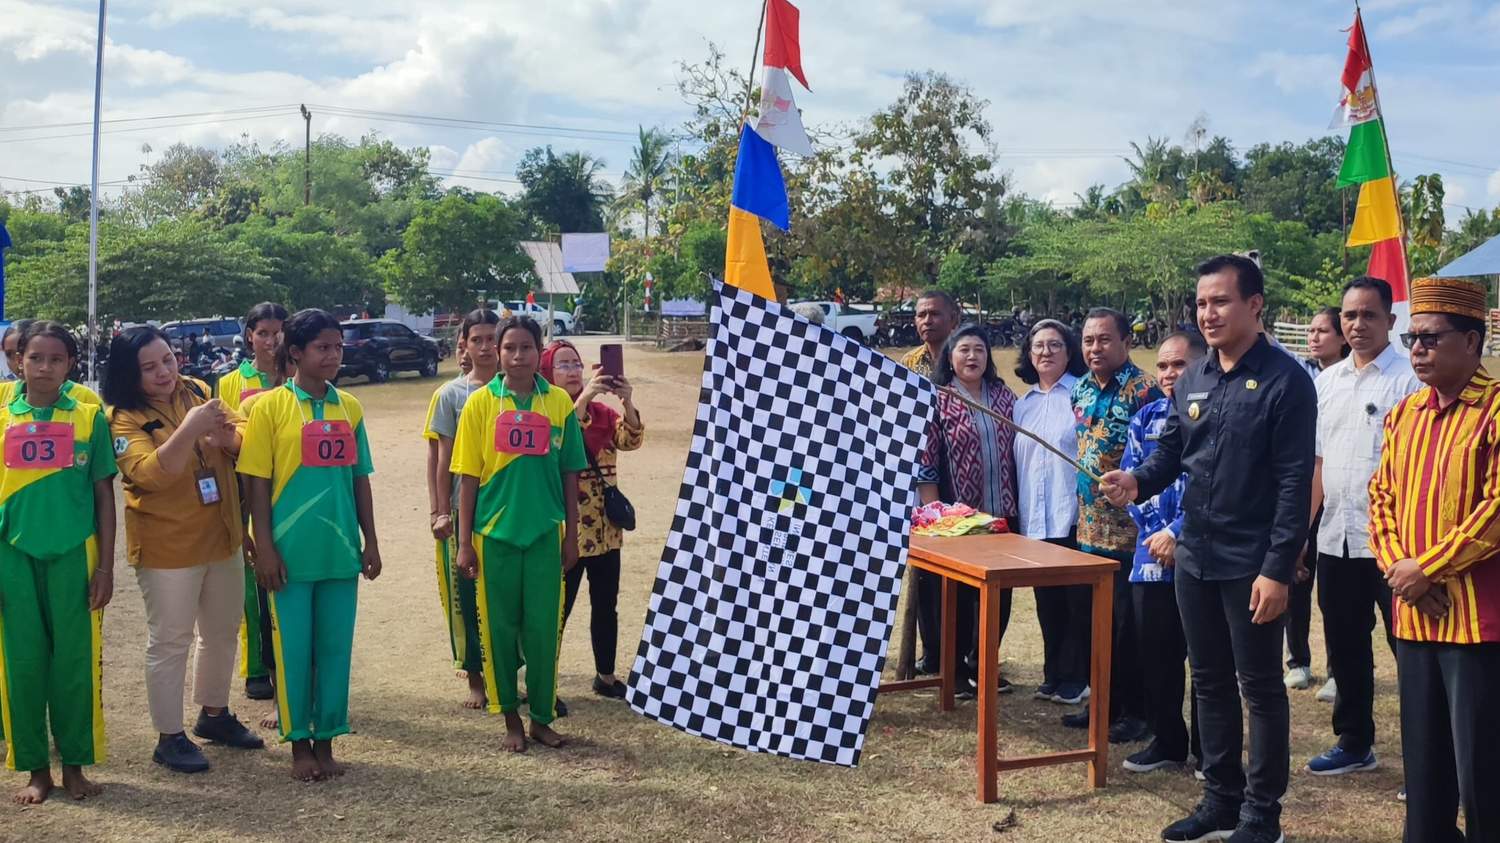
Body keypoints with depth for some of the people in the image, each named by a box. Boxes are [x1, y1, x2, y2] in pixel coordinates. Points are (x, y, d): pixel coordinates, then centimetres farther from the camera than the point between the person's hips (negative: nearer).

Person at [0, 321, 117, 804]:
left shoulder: (88, 417, 1)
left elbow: (104, 494, 4)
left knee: (75, 660, 5)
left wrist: (106, 565, 0)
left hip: (73, 553, -1)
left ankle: (74, 763, 19)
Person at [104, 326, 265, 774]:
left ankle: (214, 714, 36)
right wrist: (190, 428, -37)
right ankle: (169, 737, 18)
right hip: (168, 547, -6)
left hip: (223, 538, 6)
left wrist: (228, 438, -19)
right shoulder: (126, 418, -13)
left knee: (222, 633, 18)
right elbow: (150, 473, -27)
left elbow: (244, 445, 5)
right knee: (170, 642, 5)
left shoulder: (198, 391, 2)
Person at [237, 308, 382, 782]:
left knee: (335, 649, 9)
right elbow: (257, 483, -5)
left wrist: (370, 541, 8)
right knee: (293, 650, 5)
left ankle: (326, 741, 21)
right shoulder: (270, 407, -4)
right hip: (291, 552, -3)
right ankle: (300, 745, 18)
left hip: (340, 551, 4)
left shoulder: (348, 407, 7)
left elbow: (360, 478, 11)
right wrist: (264, 548, -10)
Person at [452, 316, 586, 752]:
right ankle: (511, 719, 20)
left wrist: (571, 536, 6)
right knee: (500, 628, 7)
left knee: (543, 629, 5)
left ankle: (542, 717, 19)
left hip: (545, 534, 1)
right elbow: (468, 477, 0)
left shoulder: (559, 403, 1)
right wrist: (464, 543, -2)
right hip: (495, 533, 0)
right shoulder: (480, 403, -1)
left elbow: (570, 475, 6)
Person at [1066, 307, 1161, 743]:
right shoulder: (1082, 389, 10)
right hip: (1091, 527, 8)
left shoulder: (1143, 391, -14)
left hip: (1128, 530, -7)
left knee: (1129, 624, 1)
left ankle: (1136, 711, 13)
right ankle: (1105, 702, 26)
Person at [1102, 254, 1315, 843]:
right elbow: (1169, 455, 13)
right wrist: (1138, 480, -10)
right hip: (1195, 558, 7)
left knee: (1260, 687, 5)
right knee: (1209, 683, 15)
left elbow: (1295, 482, -15)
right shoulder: (1190, 382, 9)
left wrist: (1278, 569, -19)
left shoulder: (1285, 380, -11)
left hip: (1253, 564, -7)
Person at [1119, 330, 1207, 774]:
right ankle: (1167, 741, 25)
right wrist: (1154, 531, -5)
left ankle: (1209, 749, 16)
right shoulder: (1147, 417, 12)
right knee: (1155, 654, 11)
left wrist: (1177, 533, -16)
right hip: (1152, 556, 5)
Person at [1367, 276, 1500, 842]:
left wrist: (1427, 568, -15)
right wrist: (1397, 567, -3)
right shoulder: (1404, 414, 12)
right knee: (1423, 757, 16)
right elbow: (1382, 497, 13)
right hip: (1415, 615, 7)